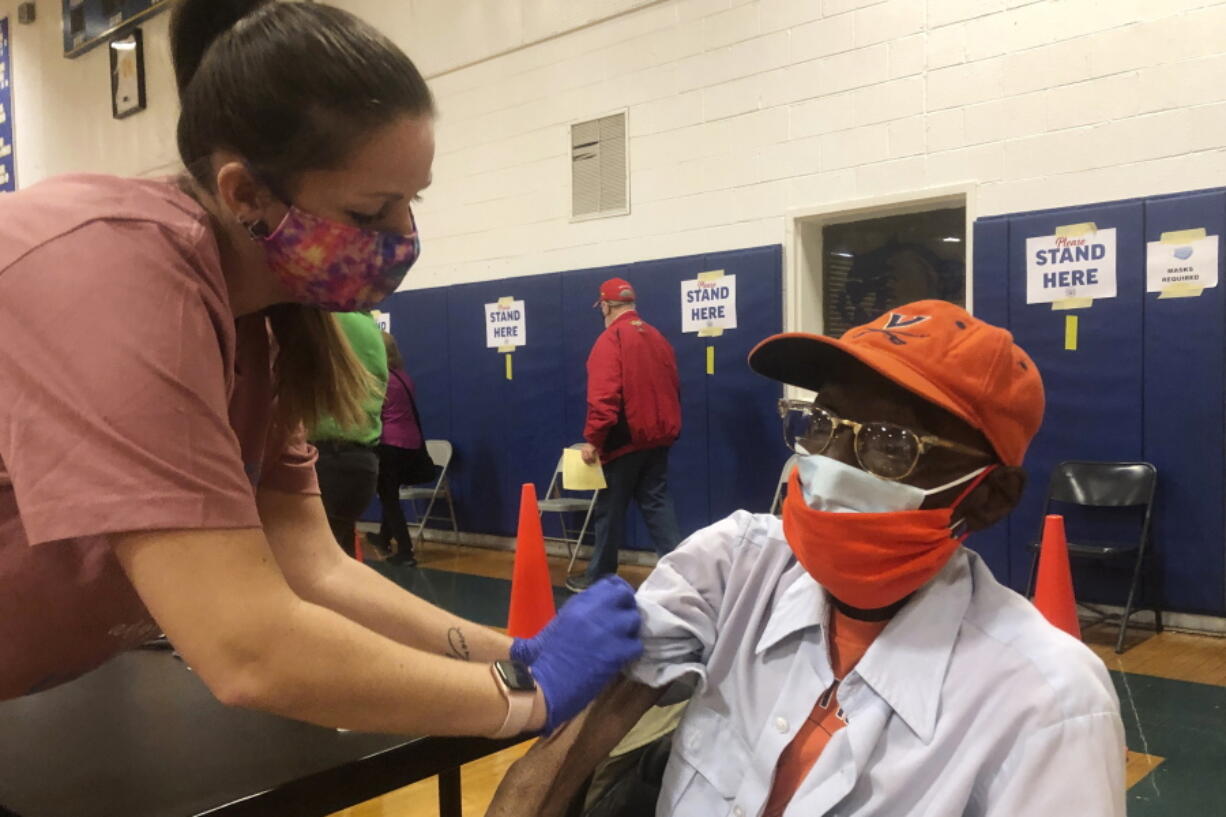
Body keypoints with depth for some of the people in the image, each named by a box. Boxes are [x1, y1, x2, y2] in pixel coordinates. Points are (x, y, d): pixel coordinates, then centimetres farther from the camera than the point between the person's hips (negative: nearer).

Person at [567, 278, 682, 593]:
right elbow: (672, 388, 16)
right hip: (657, 437, 7)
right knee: (658, 503, 10)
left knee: (611, 510, 5)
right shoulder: (657, 337, 11)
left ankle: (598, 577, 17)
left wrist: (593, 439, -17)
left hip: (625, 439, -6)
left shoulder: (610, 340, -12)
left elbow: (603, 396, -21)